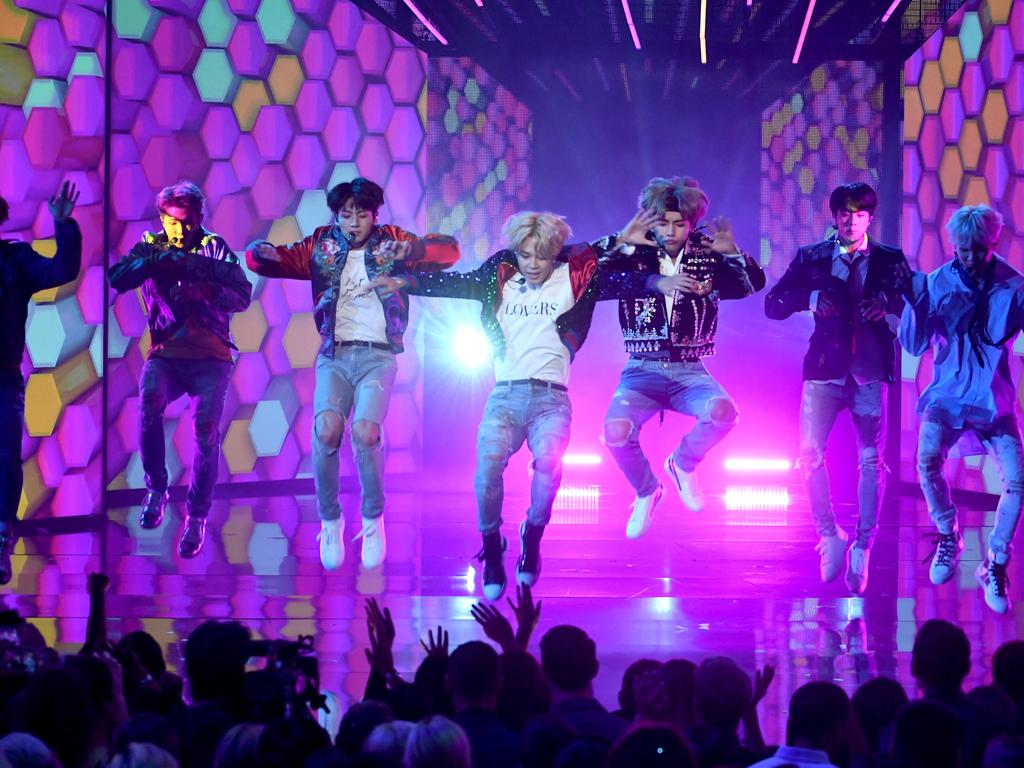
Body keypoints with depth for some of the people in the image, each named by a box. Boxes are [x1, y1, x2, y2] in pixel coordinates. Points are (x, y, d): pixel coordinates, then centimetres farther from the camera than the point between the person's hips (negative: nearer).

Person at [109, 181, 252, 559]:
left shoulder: (214, 248, 6)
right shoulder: (150, 246, 10)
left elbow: (243, 295, -7)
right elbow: (117, 279, -7)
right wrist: (153, 261, -19)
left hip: (210, 356, 0)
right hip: (165, 353, 0)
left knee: (206, 426, -19)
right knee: (150, 399, -31)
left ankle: (197, 516, -3)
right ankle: (156, 488, -13)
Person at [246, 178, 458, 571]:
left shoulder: (390, 242, 9)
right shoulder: (322, 246, 11)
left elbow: (449, 249, 1)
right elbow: (260, 259, 10)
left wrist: (409, 249, -18)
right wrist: (263, 254, -16)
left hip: (378, 357, -1)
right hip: (334, 355, 1)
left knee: (365, 431, -25)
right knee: (326, 428, -25)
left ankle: (373, 520, -3)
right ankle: (330, 521, -6)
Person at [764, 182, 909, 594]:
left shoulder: (890, 260, 8)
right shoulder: (811, 258, 7)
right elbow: (772, 304, 1)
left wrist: (889, 302, -19)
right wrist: (810, 298, -18)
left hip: (870, 371, 0)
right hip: (826, 368, 0)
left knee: (872, 462, -1)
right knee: (810, 454, -10)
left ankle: (862, 549, 7)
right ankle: (830, 536, 6)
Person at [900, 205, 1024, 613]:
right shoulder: (937, 282, -4)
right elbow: (915, 345, -5)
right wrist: (914, 300, -19)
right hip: (947, 394, -1)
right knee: (928, 461, -26)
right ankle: (948, 537, 1)